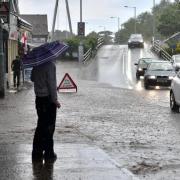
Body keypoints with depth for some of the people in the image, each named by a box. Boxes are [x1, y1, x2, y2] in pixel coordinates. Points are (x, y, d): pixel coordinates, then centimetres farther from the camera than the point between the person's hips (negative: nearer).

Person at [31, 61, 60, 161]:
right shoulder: (50, 65, -16)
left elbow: (32, 79, 15)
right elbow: (51, 83, -17)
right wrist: (55, 100, -12)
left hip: (39, 98, 6)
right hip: (48, 98, -6)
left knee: (41, 125, 13)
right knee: (49, 126, 2)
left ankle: (37, 152, 15)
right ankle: (48, 153, 5)